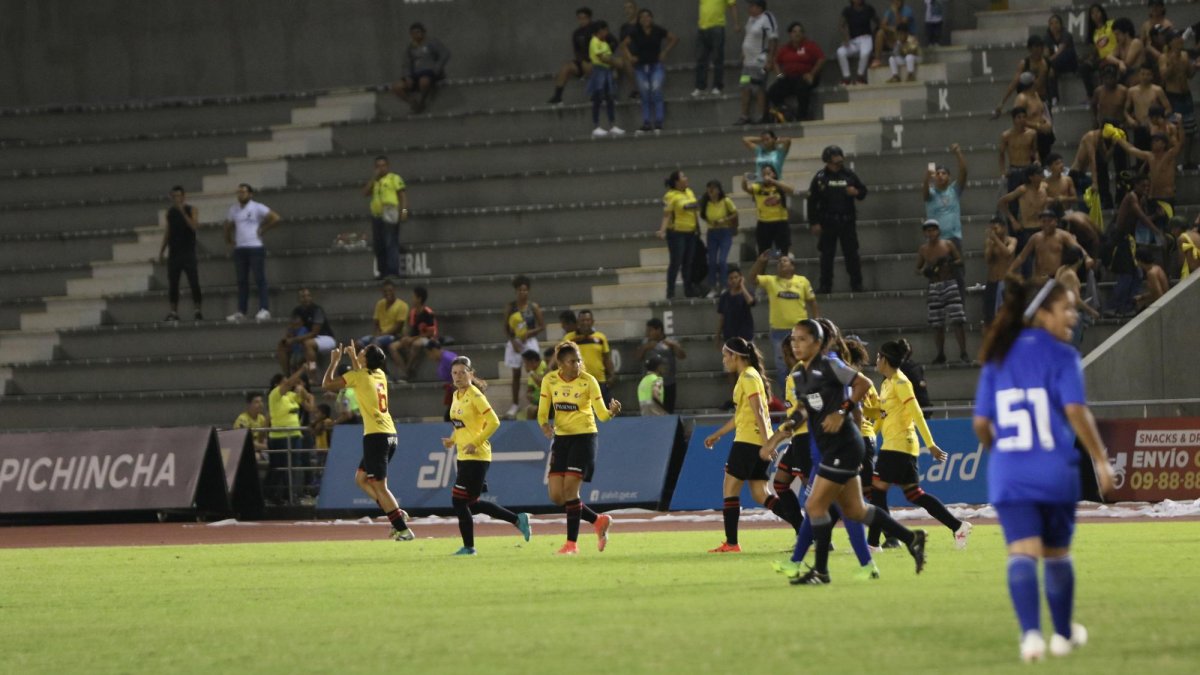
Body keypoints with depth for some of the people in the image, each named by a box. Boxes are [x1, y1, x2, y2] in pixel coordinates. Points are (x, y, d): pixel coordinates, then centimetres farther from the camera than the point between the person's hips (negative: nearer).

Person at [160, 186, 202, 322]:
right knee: (172, 284, 1)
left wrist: (183, 213, -22)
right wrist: (162, 250, 13)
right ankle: (174, 312, 5)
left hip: (188, 252, -4)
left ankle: (197, 310, -6)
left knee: (194, 282, -10)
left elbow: (194, 226, -16)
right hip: (174, 253, 4)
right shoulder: (170, 212, 12)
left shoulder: (191, 210, 0)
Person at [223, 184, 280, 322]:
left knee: (260, 279, -8)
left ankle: (264, 309, -11)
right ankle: (241, 311, 8)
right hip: (239, 248, 6)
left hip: (255, 247, -6)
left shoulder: (257, 208, -3)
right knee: (242, 281, 6)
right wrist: (228, 239, 18)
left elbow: (276, 218, -7)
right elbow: (228, 226, 29)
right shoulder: (234, 210, 14)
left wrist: (263, 229, -4)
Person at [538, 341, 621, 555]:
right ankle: (599, 521, 19)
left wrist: (612, 412, -34)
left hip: (584, 437, -5)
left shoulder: (588, 381, -11)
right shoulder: (549, 380, -2)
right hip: (561, 438, 5)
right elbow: (542, 411, 4)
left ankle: (572, 543, -5)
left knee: (570, 488, -15)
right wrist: (544, 425, -18)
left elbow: (602, 414, -12)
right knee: (556, 495, -1)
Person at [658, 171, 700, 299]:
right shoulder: (670, 196, -13)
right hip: (676, 233, -7)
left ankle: (688, 290, 20)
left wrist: (697, 228, 20)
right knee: (675, 263, -6)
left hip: (691, 233, 7)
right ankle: (670, 292, -1)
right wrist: (662, 230, -30)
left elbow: (695, 210, 19)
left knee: (688, 263, 13)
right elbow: (666, 215, -18)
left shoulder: (689, 192, 10)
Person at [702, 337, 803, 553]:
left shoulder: (748, 377, -10)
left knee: (730, 488, -2)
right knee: (760, 495, 6)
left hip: (748, 441, -9)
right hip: (758, 444, 9)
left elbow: (758, 412, -19)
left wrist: (766, 444, -25)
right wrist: (717, 435, 35)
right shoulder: (747, 376, 20)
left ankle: (731, 543, -2)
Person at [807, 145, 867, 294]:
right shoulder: (820, 178, -1)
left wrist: (856, 192, -10)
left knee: (852, 253, 2)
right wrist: (814, 223, -5)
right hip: (827, 222, -1)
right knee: (827, 255, 3)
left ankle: (856, 284, 8)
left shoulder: (849, 175, 5)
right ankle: (825, 285, 9)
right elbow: (812, 202, -1)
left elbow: (863, 191, 15)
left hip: (847, 221, 1)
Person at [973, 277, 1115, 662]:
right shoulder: (1061, 356, -6)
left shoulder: (997, 359, 8)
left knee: (1023, 553, -5)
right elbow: (1076, 411, -17)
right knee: (1057, 554, 15)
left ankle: (1031, 633, -23)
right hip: (1054, 471, -2)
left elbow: (981, 423, 7)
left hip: (1008, 472, 2)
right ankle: (1063, 634, 30)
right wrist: (1100, 460, -11)